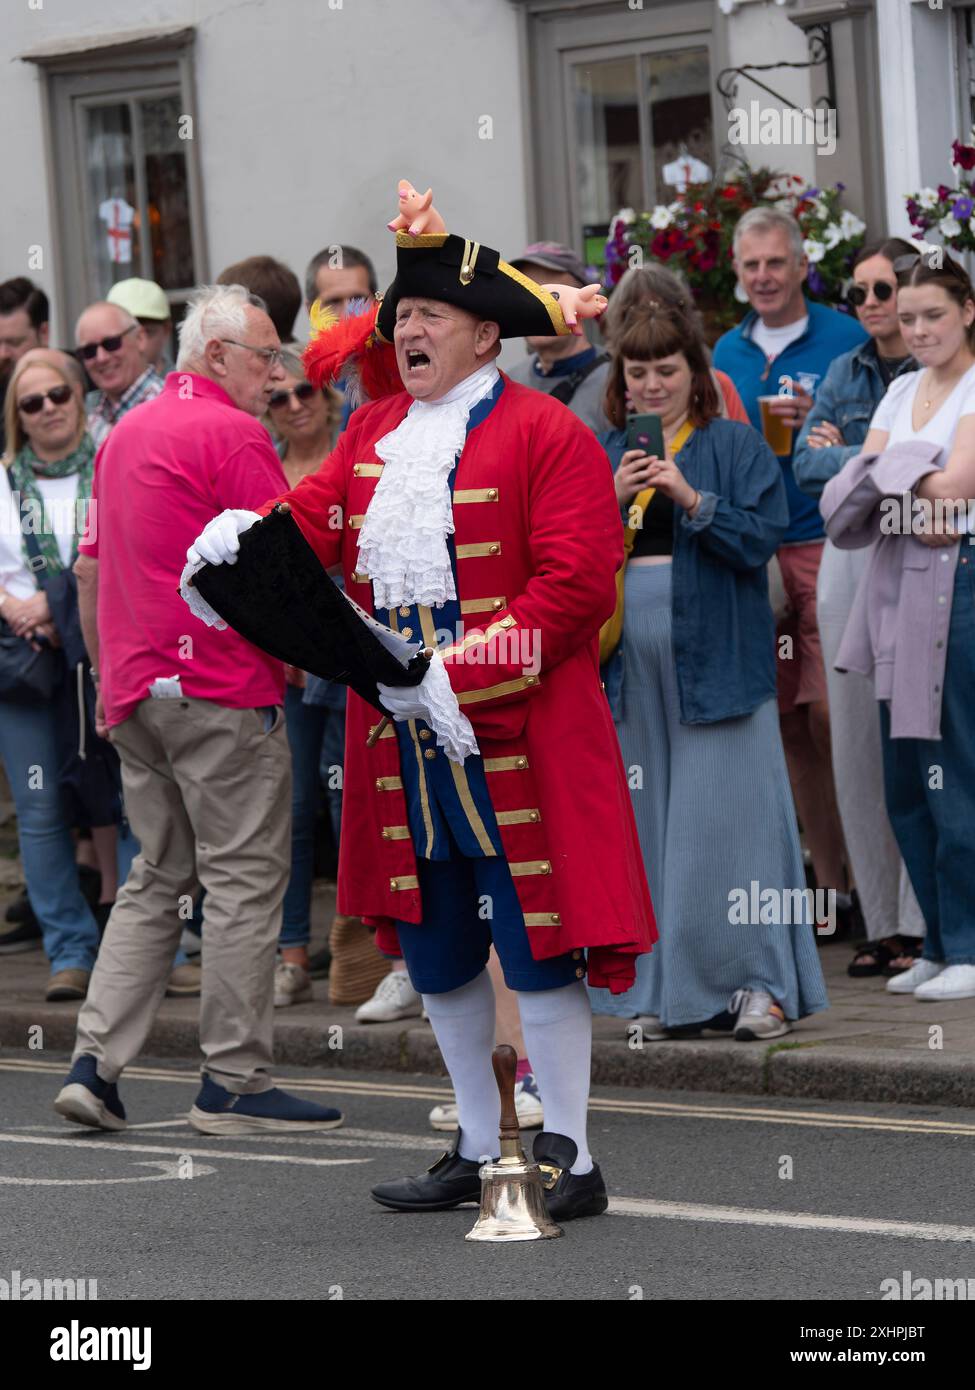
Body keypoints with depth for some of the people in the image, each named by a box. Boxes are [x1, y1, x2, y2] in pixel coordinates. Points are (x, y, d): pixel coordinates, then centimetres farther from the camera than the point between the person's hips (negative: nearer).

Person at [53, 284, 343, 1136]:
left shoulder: (126, 434, 17)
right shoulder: (232, 434, -11)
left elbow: (92, 568, 21)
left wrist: (109, 678, 25)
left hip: (137, 688, 9)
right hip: (223, 690, -9)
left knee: (156, 880, 13)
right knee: (244, 881, -2)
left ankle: (95, 1064, 4)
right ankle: (234, 1083, 0)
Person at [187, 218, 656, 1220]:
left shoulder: (545, 433, -6)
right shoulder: (374, 432, 16)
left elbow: (576, 586, -14)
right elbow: (312, 521, 7)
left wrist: (460, 674, -20)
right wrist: (239, 538, -16)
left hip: (515, 739, -7)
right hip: (401, 743, 7)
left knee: (537, 948, -5)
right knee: (436, 951, 13)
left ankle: (569, 1156, 2)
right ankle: (478, 1149, 24)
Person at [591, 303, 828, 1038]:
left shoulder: (736, 445, 3)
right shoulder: (606, 454, 14)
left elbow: (761, 536, -8)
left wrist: (690, 499, -20)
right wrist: (614, 499, -9)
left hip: (715, 659, -4)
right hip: (632, 662, 4)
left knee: (727, 820, -7)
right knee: (650, 826, 3)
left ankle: (759, 983, -3)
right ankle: (671, 989, 8)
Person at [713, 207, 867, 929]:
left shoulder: (845, 339, -1)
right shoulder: (727, 352, 14)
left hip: (828, 547, -5)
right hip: (750, 555, 5)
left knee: (831, 713, -11)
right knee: (787, 724, 6)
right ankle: (831, 880, 13)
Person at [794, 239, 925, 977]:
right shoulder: (845, 374, 13)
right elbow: (807, 465, 5)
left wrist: (847, 455, -7)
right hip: (850, 557, 5)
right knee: (856, 743, 5)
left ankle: (921, 923, -1)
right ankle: (882, 923, 11)